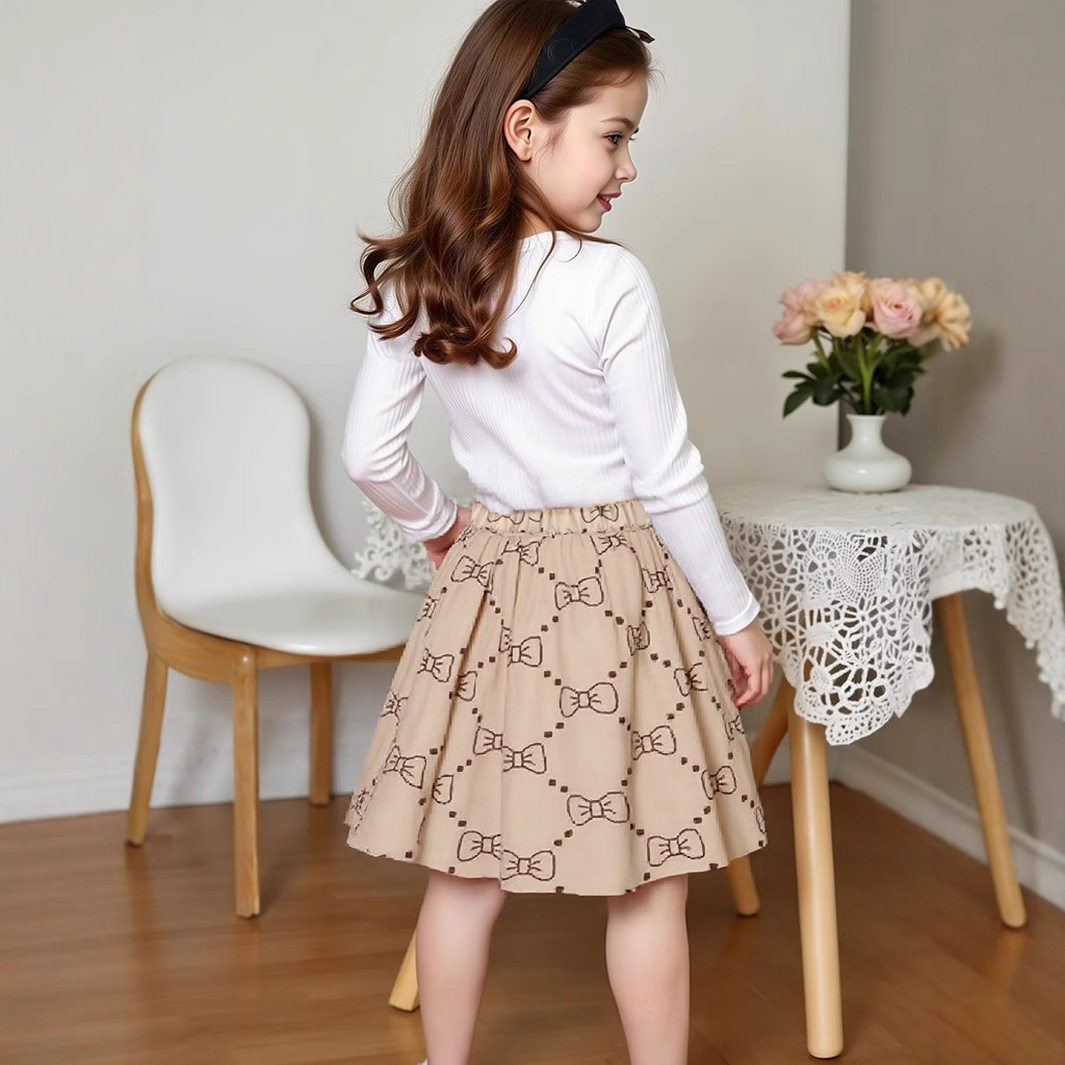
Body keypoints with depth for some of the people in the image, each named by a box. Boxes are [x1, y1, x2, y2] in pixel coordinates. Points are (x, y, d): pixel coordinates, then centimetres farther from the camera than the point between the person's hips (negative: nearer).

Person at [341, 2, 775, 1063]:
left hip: (486, 581, 5)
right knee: (647, 880, 8)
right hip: (613, 583, -5)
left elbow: (371, 456, 3)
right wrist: (736, 616, -2)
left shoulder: (419, 284, -1)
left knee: (465, 867, 14)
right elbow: (667, 479, -13)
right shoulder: (608, 281, -16)